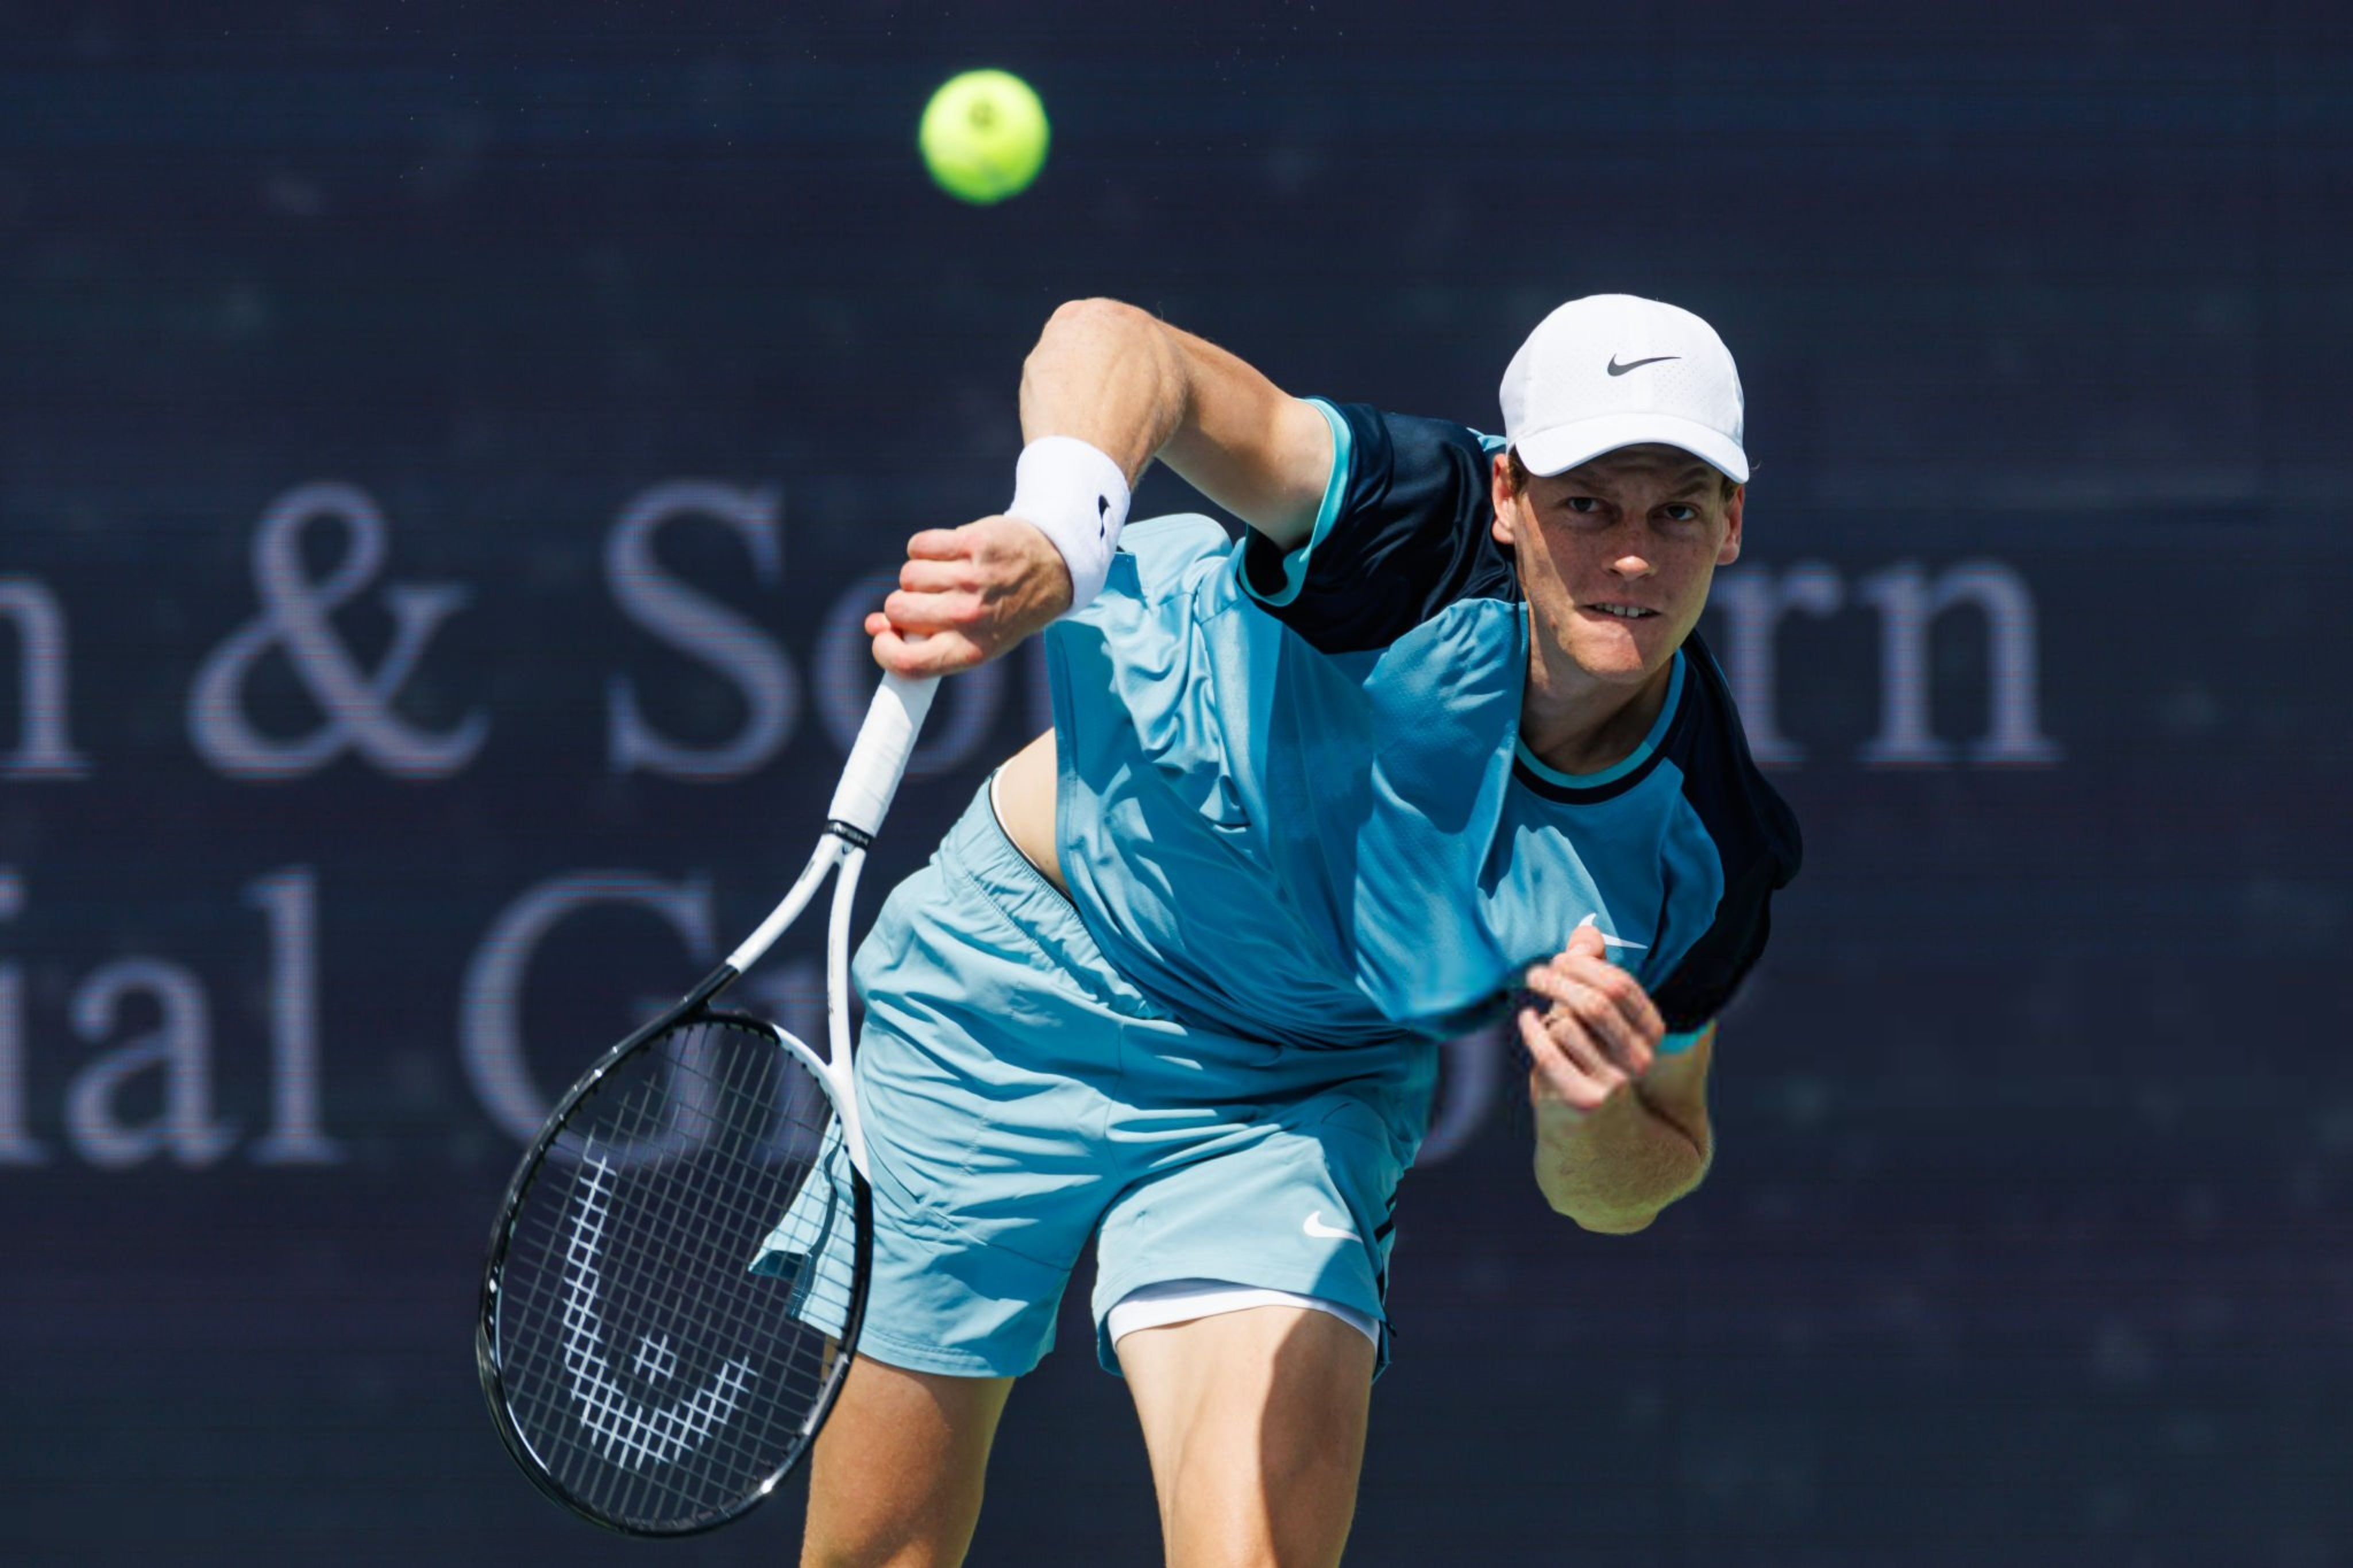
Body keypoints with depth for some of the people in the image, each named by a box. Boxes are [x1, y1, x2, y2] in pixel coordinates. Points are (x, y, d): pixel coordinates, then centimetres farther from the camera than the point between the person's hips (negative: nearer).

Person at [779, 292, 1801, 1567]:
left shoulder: (1704, 857, -20)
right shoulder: (1426, 540, -31)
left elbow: (1628, 1190, -3)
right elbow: (1116, 348, -48)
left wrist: (1590, 1120, -28)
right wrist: (1055, 541, -70)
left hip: (1296, 1101, 1)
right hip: (1016, 975, -1)